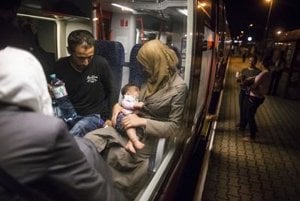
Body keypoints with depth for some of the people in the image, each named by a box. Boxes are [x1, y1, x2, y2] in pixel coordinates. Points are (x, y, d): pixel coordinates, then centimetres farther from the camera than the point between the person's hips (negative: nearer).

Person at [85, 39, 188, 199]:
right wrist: (118, 105, 0)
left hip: (147, 137, -6)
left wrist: (143, 122, -20)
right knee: (89, 139, -15)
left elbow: (174, 127, -13)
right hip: (129, 129, 7)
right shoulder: (153, 78, 9)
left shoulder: (178, 87, -12)